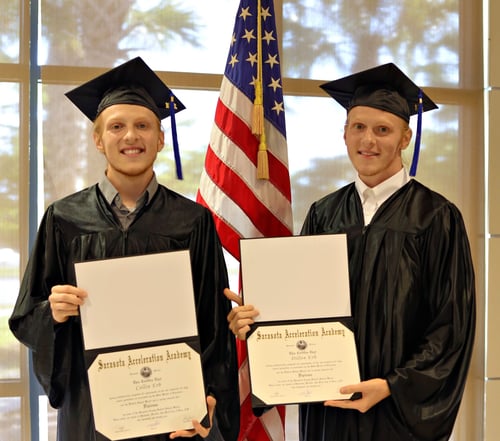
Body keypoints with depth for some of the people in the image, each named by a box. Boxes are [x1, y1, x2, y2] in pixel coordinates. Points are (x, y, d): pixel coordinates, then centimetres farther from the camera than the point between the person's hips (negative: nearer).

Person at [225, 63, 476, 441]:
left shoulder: (436, 218, -7)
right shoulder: (323, 215, 5)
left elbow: (452, 324, -8)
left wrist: (394, 387, -17)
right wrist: (258, 318, -10)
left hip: (402, 410, -4)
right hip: (327, 407, 4)